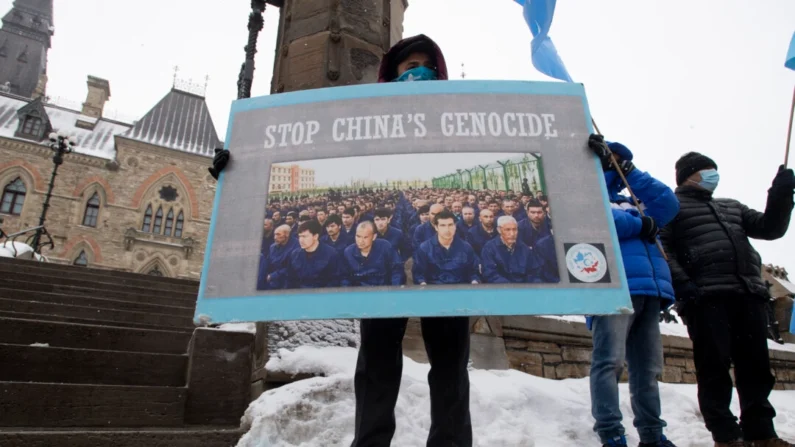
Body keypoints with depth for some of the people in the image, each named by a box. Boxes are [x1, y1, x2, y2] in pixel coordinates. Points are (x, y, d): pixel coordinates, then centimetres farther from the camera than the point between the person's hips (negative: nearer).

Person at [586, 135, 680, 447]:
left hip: (649, 291, 7)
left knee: (647, 368, 9)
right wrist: (641, 225, -1)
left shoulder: (631, 202, 32)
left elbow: (669, 204, 16)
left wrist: (631, 172, 13)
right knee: (610, 362, -15)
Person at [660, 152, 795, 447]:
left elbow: (770, 228, 23)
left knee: (756, 366, 8)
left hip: (748, 294, 7)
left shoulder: (731, 207, 31)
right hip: (705, 296, -6)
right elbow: (661, 247, -4)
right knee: (715, 367, -5)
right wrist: (681, 282, -18)